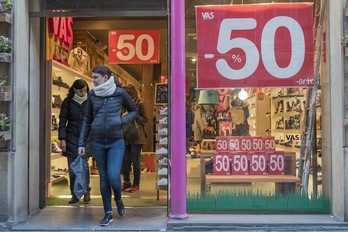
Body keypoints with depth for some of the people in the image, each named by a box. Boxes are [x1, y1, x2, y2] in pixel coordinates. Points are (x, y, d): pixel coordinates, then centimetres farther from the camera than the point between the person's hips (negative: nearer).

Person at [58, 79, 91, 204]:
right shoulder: (68, 102, 3)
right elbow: (62, 121, 3)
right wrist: (62, 139, -5)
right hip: (72, 138, 0)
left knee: (83, 163, -11)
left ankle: (86, 191, 6)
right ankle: (75, 194, 12)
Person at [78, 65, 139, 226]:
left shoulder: (120, 93, -3)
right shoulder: (92, 94, 4)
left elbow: (135, 111, 9)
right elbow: (87, 120, 9)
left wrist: (121, 120, -10)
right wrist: (82, 143, 6)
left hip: (116, 142, -2)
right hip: (97, 142, 3)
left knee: (113, 176, -11)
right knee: (103, 177, 7)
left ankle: (118, 200, 21)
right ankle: (108, 213, 20)